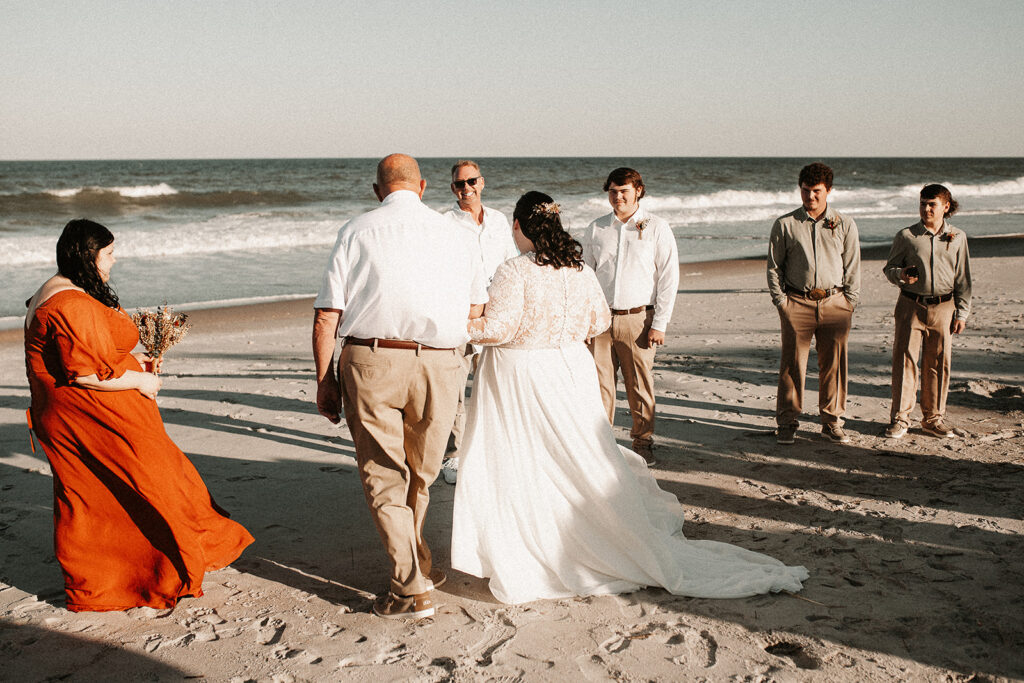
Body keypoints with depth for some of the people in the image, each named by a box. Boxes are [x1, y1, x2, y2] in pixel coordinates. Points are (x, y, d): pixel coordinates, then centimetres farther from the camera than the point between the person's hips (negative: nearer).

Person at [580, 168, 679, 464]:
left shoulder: (656, 228, 1)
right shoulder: (595, 229, 9)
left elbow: (669, 277, -1)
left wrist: (659, 323, -6)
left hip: (638, 318, -2)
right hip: (600, 317, 2)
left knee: (640, 385, 4)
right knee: (600, 383, 1)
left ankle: (643, 442, 19)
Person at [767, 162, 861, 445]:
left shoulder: (845, 225, 8)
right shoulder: (785, 225, 4)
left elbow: (852, 267, 11)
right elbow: (774, 266, 6)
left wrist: (850, 302, 3)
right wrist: (780, 301, -2)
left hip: (834, 302, 1)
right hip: (797, 302, -1)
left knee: (834, 363, 5)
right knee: (792, 363, 0)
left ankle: (831, 422, 17)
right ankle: (788, 422, 10)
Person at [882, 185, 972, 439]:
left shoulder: (957, 237, 6)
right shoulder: (906, 236, 1)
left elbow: (963, 278, 10)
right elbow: (889, 267, 9)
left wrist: (962, 313, 6)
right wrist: (901, 274, -15)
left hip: (943, 307, 2)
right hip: (911, 305, -1)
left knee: (939, 363, 6)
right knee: (904, 360, -3)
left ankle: (933, 418, 18)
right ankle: (899, 418, 5)